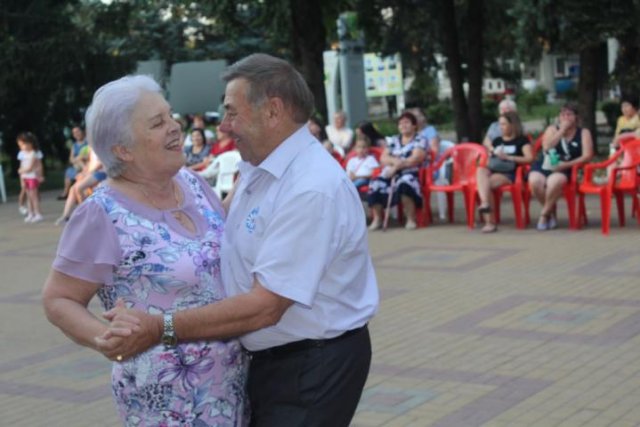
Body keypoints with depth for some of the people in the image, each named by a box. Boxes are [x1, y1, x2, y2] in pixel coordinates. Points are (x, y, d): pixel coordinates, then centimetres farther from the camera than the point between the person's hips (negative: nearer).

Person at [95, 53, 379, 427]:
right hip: (270, 360, 8)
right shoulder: (255, 171, 5)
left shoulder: (312, 189, -25)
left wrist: (160, 329, -25)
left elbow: (265, 307, -27)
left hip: (314, 367, -8)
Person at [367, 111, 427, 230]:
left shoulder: (420, 141, 8)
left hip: (409, 173, -4)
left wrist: (396, 166, -16)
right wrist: (394, 160, -10)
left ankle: (411, 219, -27)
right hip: (389, 173, 5)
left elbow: (415, 160, -7)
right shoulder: (392, 141, 23)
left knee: (405, 183, -39)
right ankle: (377, 219, -10)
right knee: (375, 185, -25)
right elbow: (383, 159, 12)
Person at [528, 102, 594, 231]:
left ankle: (544, 214, -14)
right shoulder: (552, 129, 12)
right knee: (534, 181, -32)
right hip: (545, 166, 2)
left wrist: (566, 165, -16)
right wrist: (562, 130, -8)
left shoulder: (583, 133, 8)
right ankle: (551, 212, -6)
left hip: (566, 169, -2)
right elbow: (547, 147, -8)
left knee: (554, 182, -38)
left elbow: (587, 156, -4)